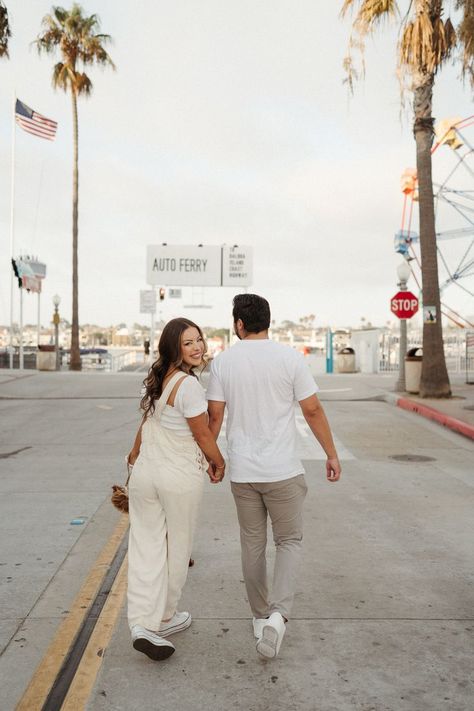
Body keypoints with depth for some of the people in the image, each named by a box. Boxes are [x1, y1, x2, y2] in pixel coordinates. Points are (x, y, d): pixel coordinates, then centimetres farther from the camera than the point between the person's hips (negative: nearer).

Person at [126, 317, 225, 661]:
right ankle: (164, 619, 29)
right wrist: (219, 464, 4)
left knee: (146, 548, 6)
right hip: (180, 478, -6)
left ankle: (142, 625, 1)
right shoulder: (189, 384, -19)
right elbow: (203, 435, -14)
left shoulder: (158, 378, 6)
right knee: (177, 549, 13)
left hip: (145, 474, 6)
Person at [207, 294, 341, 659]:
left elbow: (214, 415, -1)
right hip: (283, 470, -2)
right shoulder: (290, 358, -8)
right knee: (289, 541, 13)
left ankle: (261, 616, 31)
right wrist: (332, 454, 5)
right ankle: (277, 615, -4)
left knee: (253, 543, 17)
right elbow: (313, 410, -6)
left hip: (242, 471, 2)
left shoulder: (223, 361, -3)